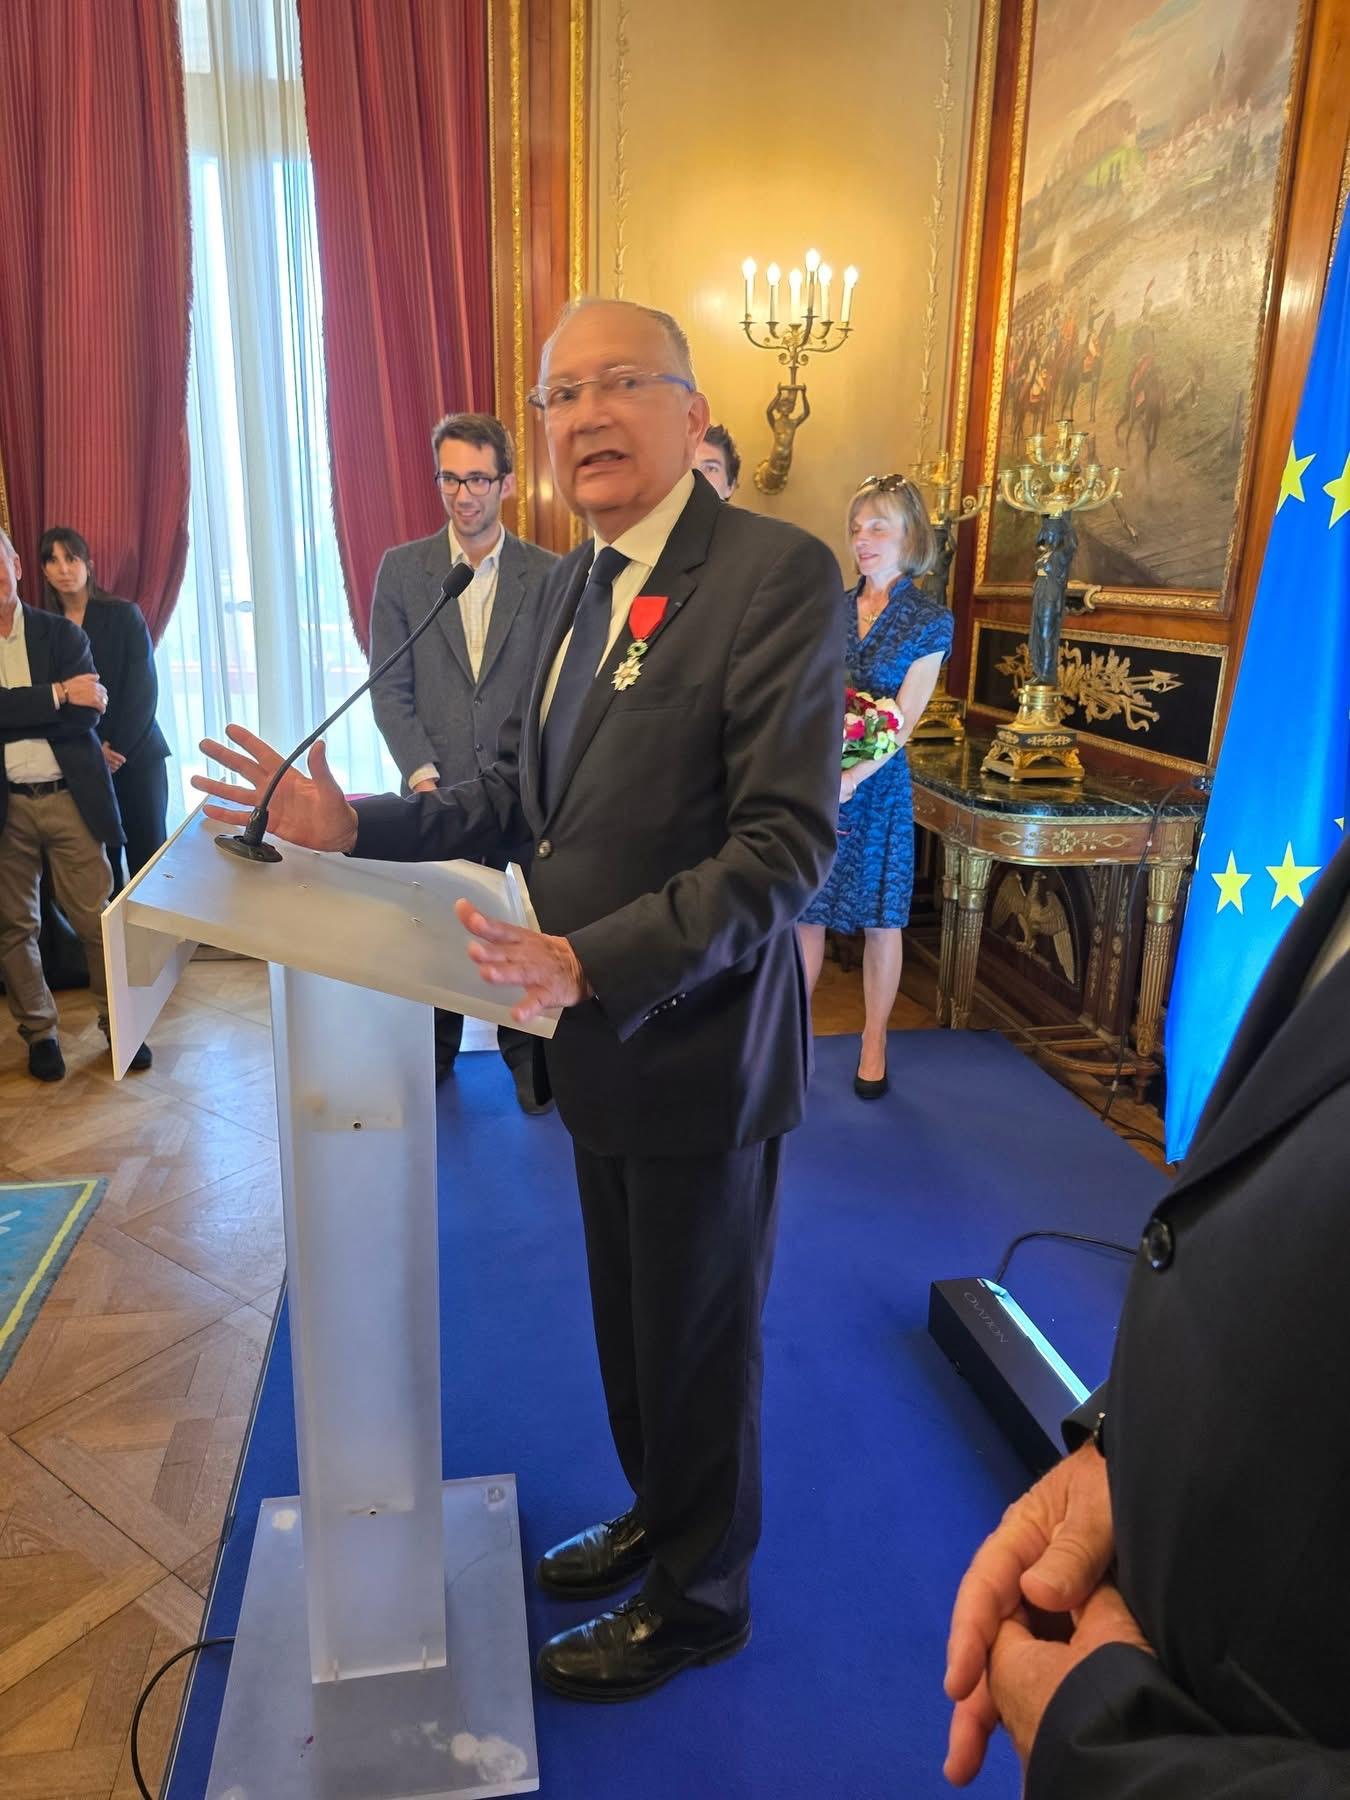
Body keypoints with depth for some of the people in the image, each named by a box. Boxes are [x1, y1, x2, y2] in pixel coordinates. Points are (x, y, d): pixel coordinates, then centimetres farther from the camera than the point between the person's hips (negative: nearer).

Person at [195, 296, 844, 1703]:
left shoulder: (778, 573, -18)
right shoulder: (574, 582, 8)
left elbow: (787, 844, -24)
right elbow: (521, 795, 10)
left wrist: (593, 960, -30)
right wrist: (354, 826, -1)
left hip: (698, 1046, -7)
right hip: (600, 1039, 8)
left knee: (696, 1341, 14)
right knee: (629, 1320, 26)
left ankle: (697, 1600, 42)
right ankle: (656, 1517, 53)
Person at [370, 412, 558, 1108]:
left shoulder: (548, 575, 1)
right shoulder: (401, 568, 4)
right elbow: (390, 689, 1)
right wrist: (422, 776, -10)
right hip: (438, 789, 1)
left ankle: (523, 1052, 26)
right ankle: (436, 1051, 29)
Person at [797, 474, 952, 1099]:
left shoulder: (929, 621, -3)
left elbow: (903, 722, -9)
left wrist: (847, 782, -21)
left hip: (874, 786, -3)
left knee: (879, 918, 7)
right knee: (805, 910, 8)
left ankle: (874, 1047, 21)